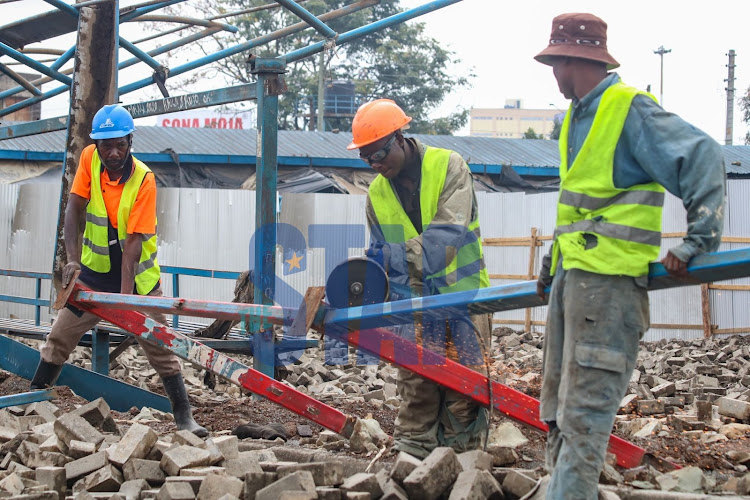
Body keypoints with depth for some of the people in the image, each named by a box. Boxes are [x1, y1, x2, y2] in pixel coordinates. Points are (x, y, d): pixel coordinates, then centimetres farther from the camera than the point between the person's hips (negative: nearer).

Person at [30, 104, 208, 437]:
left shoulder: (144, 180, -21)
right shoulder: (89, 159, -10)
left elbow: (133, 243, -25)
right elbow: (73, 210, -12)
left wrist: (125, 296, -31)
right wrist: (72, 259, -26)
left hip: (136, 272, -4)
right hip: (94, 271, 4)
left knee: (158, 345, -3)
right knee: (59, 337, 8)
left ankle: (183, 416, 1)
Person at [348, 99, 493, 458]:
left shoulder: (448, 166, -7)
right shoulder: (377, 193, 8)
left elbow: (449, 231, -20)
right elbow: (380, 253, 15)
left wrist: (408, 256, -32)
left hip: (462, 291, -3)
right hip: (415, 300, 3)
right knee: (416, 380, -5)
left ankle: (462, 456, 5)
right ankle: (411, 452, -2)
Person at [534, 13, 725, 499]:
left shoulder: (631, 108, -10)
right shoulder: (578, 116, 18)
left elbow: (704, 159, -16)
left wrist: (698, 241, -20)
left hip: (609, 281, -10)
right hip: (572, 276, 10)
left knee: (584, 411, -12)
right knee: (558, 406, 13)